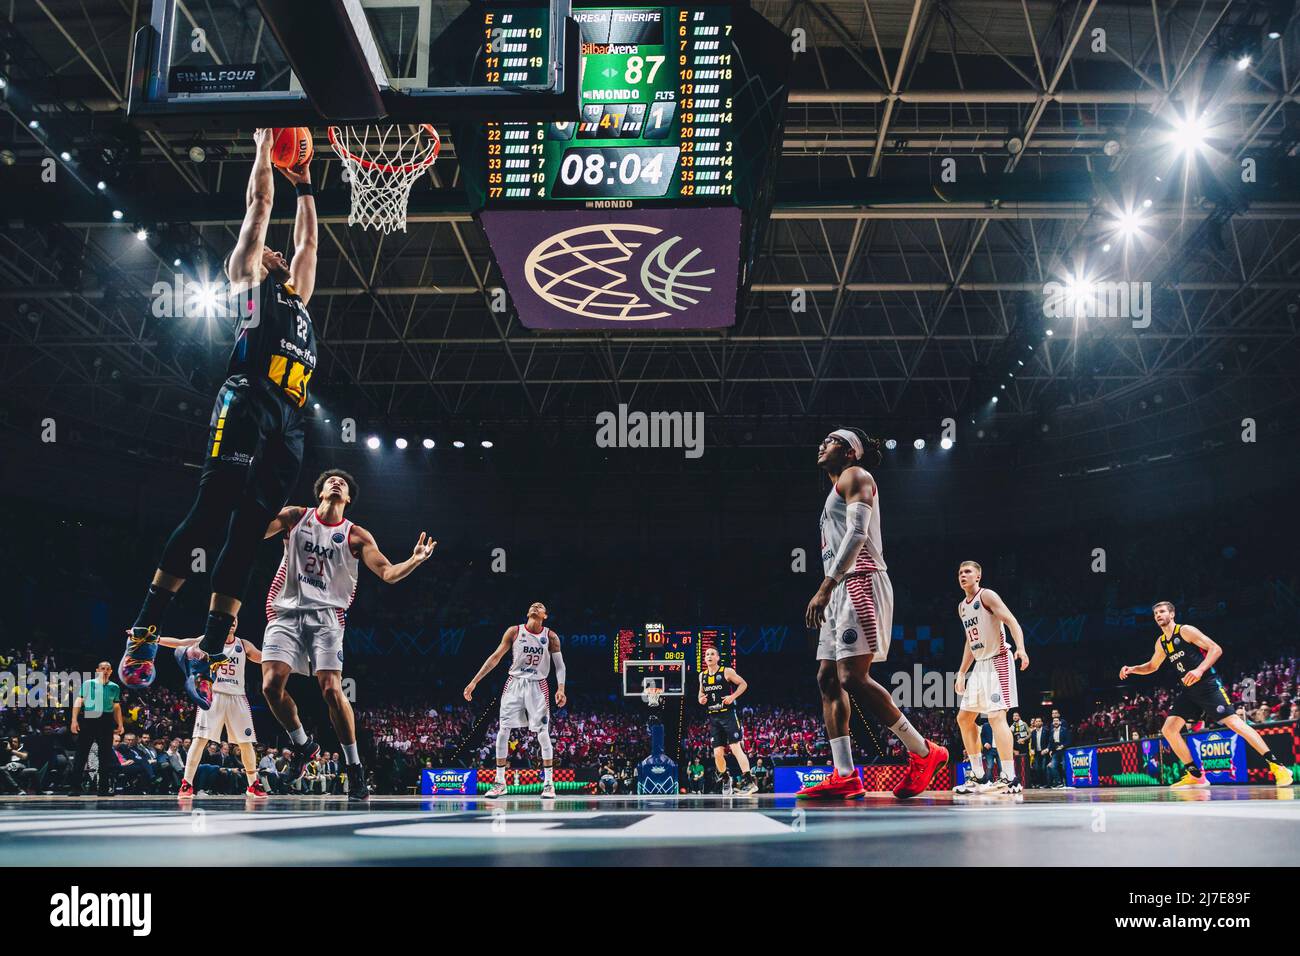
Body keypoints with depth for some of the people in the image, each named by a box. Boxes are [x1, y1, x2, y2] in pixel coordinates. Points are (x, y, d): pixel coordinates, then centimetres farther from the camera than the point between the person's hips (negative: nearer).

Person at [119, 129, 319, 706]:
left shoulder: (296, 295, 33)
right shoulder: (249, 281, 17)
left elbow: (308, 240, 44)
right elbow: (259, 206, 20)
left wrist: (304, 188, 50)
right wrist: (264, 150, 29)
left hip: (288, 425, 6)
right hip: (248, 406, -6)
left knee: (246, 534, 0)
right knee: (209, 515, -15)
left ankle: (207, 655, -2)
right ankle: (145, 632, -12)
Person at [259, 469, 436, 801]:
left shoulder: (356, 536, 4)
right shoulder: (295, 517, 8)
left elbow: (388, 573, -4)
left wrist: (415, 560, -23)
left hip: (325, 616, -2)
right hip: (286, 612, 2)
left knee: (331, 690, -16)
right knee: (272, 685, -12)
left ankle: (355, 767, -4)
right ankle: (303, 746, 15)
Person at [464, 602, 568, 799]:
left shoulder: (551, 636, -2)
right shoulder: (514, 631, -1)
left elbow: (560, 665, -1)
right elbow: (495, 657, 2)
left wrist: (561, 688, -18)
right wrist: (474, 681, -2)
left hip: (538, 686, -1)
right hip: (514, 683, 1)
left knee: (543, 734, -7)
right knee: (502, 731, -4)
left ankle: (549, 783, 3)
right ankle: (500, 783, 7)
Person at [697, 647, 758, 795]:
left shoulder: (727, 672, -5)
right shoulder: (702, 676, 10)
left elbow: (743, 684, -1)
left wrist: (733, 696, -15)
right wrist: (700, 698, 3)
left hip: (728, 715, -5)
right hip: (713, 717, 5)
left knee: (736, 748, -14)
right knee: (718, 753, 5)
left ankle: (748, 781, -16)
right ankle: (725, 778, 28)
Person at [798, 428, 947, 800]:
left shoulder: (854, 475, -1)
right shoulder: (836, 492, 28)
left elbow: (857, 533, -16)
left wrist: (825, 587, -23)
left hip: (860, 583, -10)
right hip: (841, 591, 10)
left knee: (853, 678, -18)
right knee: (828, 680, 3)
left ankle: (924, 752, -10)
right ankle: (844, 777, 1)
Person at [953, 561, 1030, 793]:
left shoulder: (987, 595, -9)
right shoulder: (962, 607, 17)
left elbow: (1011, 621, -20)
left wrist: (1020, 648, -36)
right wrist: (962, 673, 22)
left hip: (998, 661, -9)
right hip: (980, 665, 9)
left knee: (996, 716, -18)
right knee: (964, 718, 9)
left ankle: (1010, 779, -19)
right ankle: (979, 776, 14)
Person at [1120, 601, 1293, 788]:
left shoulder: (1185, 630, -8)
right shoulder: (1161, 642, 14)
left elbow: (1216, 649, -15)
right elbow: (1152, 666, 29)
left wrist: (1200, 670, -28)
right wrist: (1131, 669, 12)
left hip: (1208, 685, -8)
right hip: (1188, 690, 8)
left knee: (1234, 722, -18)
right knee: (1168, 730, -2)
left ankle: (1276, 766, -14)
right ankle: (1195, 775, 4)